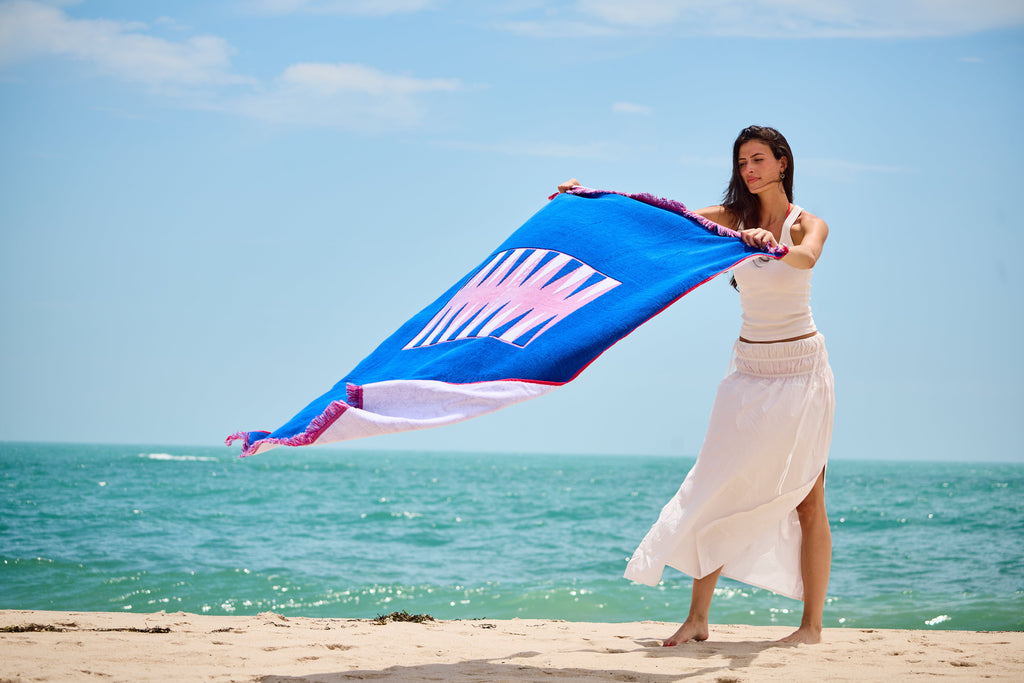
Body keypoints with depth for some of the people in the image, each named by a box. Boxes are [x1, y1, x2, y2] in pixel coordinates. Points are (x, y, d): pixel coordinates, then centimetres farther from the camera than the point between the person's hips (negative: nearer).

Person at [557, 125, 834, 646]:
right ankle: (698, 617, 0)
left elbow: (806, 258, -29)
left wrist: (773, 245, -51)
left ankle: (812, 623, 4)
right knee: (717, 486, -2)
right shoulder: (735, 218, 6)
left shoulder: (807, 223, -6)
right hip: (749, 369, 4)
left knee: (806, 499, -2)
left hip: (800, 369, -4)